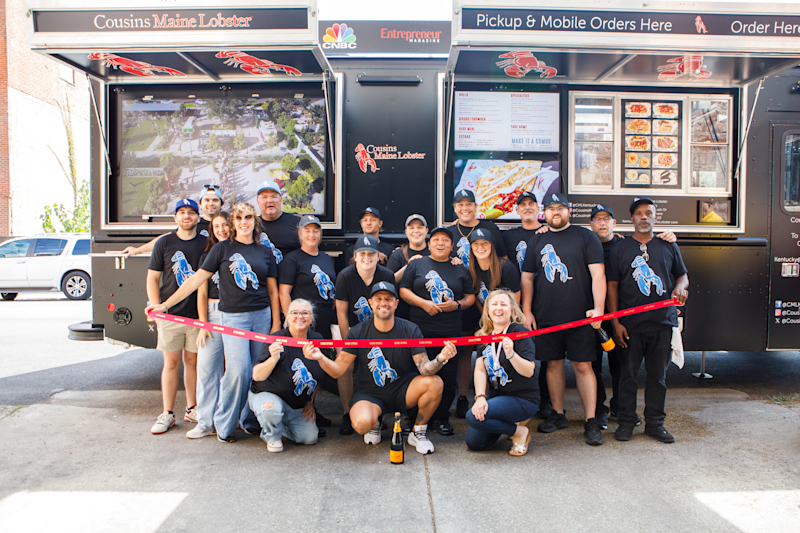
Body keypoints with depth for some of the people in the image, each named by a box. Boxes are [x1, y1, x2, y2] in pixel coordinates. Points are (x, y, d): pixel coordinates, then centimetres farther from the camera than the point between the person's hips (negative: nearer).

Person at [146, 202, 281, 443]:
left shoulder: (265, 251, 10)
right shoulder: (222, 249, 3)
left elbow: (273, 290, 12)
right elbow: (196, 279, 2)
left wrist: (276, 324, 7)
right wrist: (166, 304, -3)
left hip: (262, 316, 3)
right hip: (233, 317, -3)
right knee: (238, 370, -13)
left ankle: (251, 420, 21)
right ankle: (224, 424, 6)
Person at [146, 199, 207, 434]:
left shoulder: (206, 243, 5)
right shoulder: (164, 243, 4)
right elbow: (152, 278, 6)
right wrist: (156, 308, -4)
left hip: (197, 314, 1)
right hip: (170, 314, -1)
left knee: (193, 361, 9)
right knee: (171, 363, 4)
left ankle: (192, 409, 22)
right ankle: (167, 413, 13)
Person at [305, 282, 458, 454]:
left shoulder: (410, 330, -7)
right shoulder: (358, 332, -7)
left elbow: (425, 369, -15)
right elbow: (337, 370, -10)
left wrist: (440, 359, -37)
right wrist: (320, 358, -31)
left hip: (402, 391, 1)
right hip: (368, 394, -1)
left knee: (435, 383, -27)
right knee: (362, 423, -34)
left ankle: (418, 432, 0)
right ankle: (375, 422, 8)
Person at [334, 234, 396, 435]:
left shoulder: (387, 276, -10)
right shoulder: (345, 276, -15)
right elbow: (341, 313, -11)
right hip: (351, 330, -1)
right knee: (345, 368, -16)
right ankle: (347, 415, 2)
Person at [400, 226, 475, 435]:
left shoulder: (460, 269, 13)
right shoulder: (417, 264, 10)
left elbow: (470, 297, 13)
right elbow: (403, 290, 4)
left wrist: (457, 304, -7)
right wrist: (423, 303, -11)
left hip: (451, 332, 2)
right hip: (421, 331, -1)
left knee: (448, 377, 1)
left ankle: (442, 418, 18)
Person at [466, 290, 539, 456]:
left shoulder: (519, 332, -13)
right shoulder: (485, 335, 6)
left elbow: (529, 372, -20)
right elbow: (480, 369, -1)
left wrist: (511, 354, -37)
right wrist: (480, 397, -16)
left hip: (523, 399, -6)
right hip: (496, 395, 7)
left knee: (473, 417, -25)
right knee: (473, 442, -3)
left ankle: (519, 432, -3)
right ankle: (508, 423, 20)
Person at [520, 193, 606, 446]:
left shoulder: (585, 237, 2)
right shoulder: (537, 241, 13)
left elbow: (598, 274, -4)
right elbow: (527, 277, 14)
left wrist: (598, 308, -14)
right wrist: (526, 311, 7)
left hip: (580, 317, -3)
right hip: (546, 317, 3)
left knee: (583, 366, -2)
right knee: (553, 364, 10)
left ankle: (591, 421, 7)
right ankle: (558, 415, 23)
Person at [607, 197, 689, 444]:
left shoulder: (668, 246, 12)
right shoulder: (620, 248, 6)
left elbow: (682, 275, 20)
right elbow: (612, 286, 2)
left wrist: (680, 287, -6)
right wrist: (615, 322, -5)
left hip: (662, 322, 2)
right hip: (629, 324, -2)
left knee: (658, 375, 8)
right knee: (628, 375, 4)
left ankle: (655, 423, 20)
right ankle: (626, 421, 17)